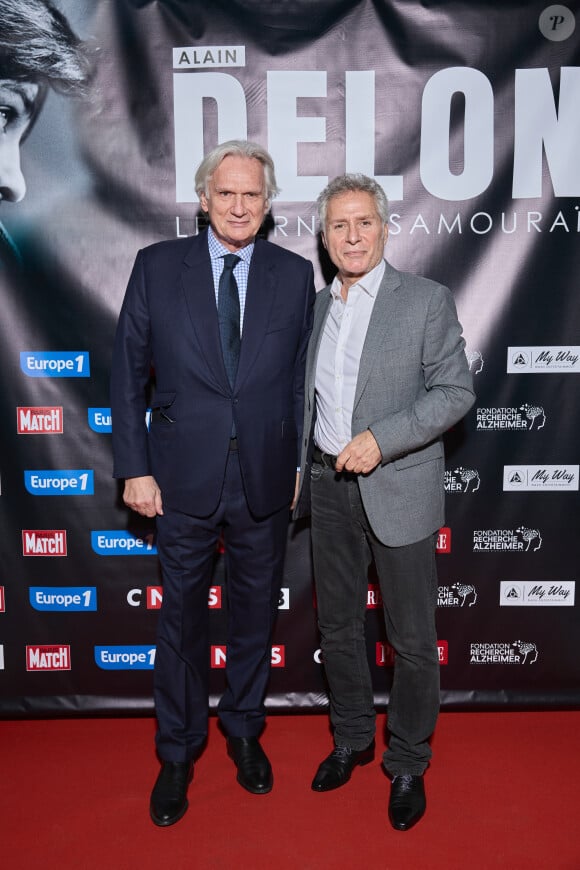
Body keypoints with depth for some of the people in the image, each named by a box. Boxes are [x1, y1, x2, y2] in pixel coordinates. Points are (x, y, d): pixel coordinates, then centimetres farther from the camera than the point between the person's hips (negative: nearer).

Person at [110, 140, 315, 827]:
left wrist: (298, 463, 3)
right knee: (181, 618, 12)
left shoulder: (295, 275, 2)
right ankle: (177, 753, 33)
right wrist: (134, 467, -6)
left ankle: (244, 732, 40)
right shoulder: (157, 266, -1)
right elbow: (127, 375, -1)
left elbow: (302, 378, 6)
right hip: (183, 479, -1)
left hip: (265, 481, 1)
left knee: (255, 612, 16)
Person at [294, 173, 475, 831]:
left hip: (398, 492, -5)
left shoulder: (427, 301, -6)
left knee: (412, 641, 7)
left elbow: (455, 390, -11)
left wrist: (380, 439, -20)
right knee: (337, 626, 17)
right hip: (328, 487, 5)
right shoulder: (315, 306, 9)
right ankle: (351, 739, 39)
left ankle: (408, 765, 29)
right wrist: (301, 469, 12)